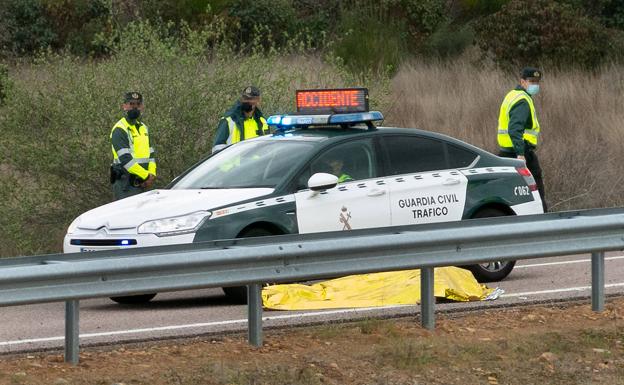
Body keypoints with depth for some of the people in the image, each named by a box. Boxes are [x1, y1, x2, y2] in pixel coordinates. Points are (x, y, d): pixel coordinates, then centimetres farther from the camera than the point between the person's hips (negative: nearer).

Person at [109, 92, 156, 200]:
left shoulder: (143, 128, 18)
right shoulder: (119, 130, -9)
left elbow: (151, 154, 18)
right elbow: (126, 159, -17)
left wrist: (152, 174, -1)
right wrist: (146, 176, -13)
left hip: (141, 183, 8)